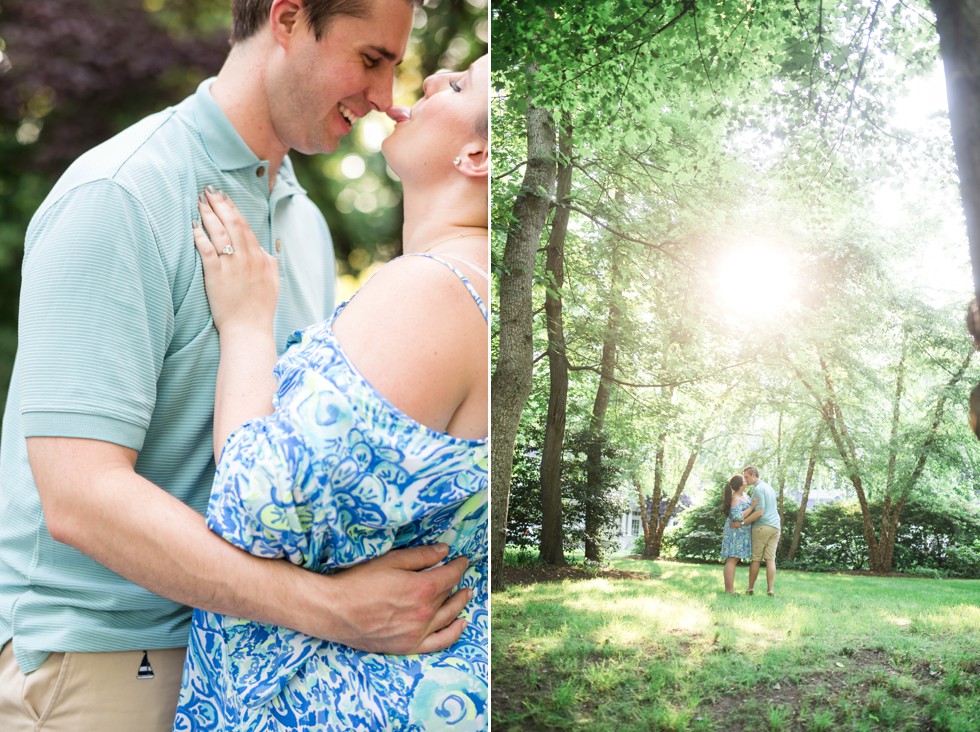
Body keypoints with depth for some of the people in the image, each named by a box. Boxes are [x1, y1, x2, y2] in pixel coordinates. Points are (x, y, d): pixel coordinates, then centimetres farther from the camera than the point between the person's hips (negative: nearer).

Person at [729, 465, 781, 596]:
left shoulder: (758, 489, -11)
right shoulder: (769, 487, 19)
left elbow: (759, 512, -18)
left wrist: (742, 523, -19)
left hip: (761, 526, -7)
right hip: (775, 527, 7)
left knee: (755, 558, 2)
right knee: (770, 559, 2)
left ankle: (751, 588, 8)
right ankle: (770, 590, -6)